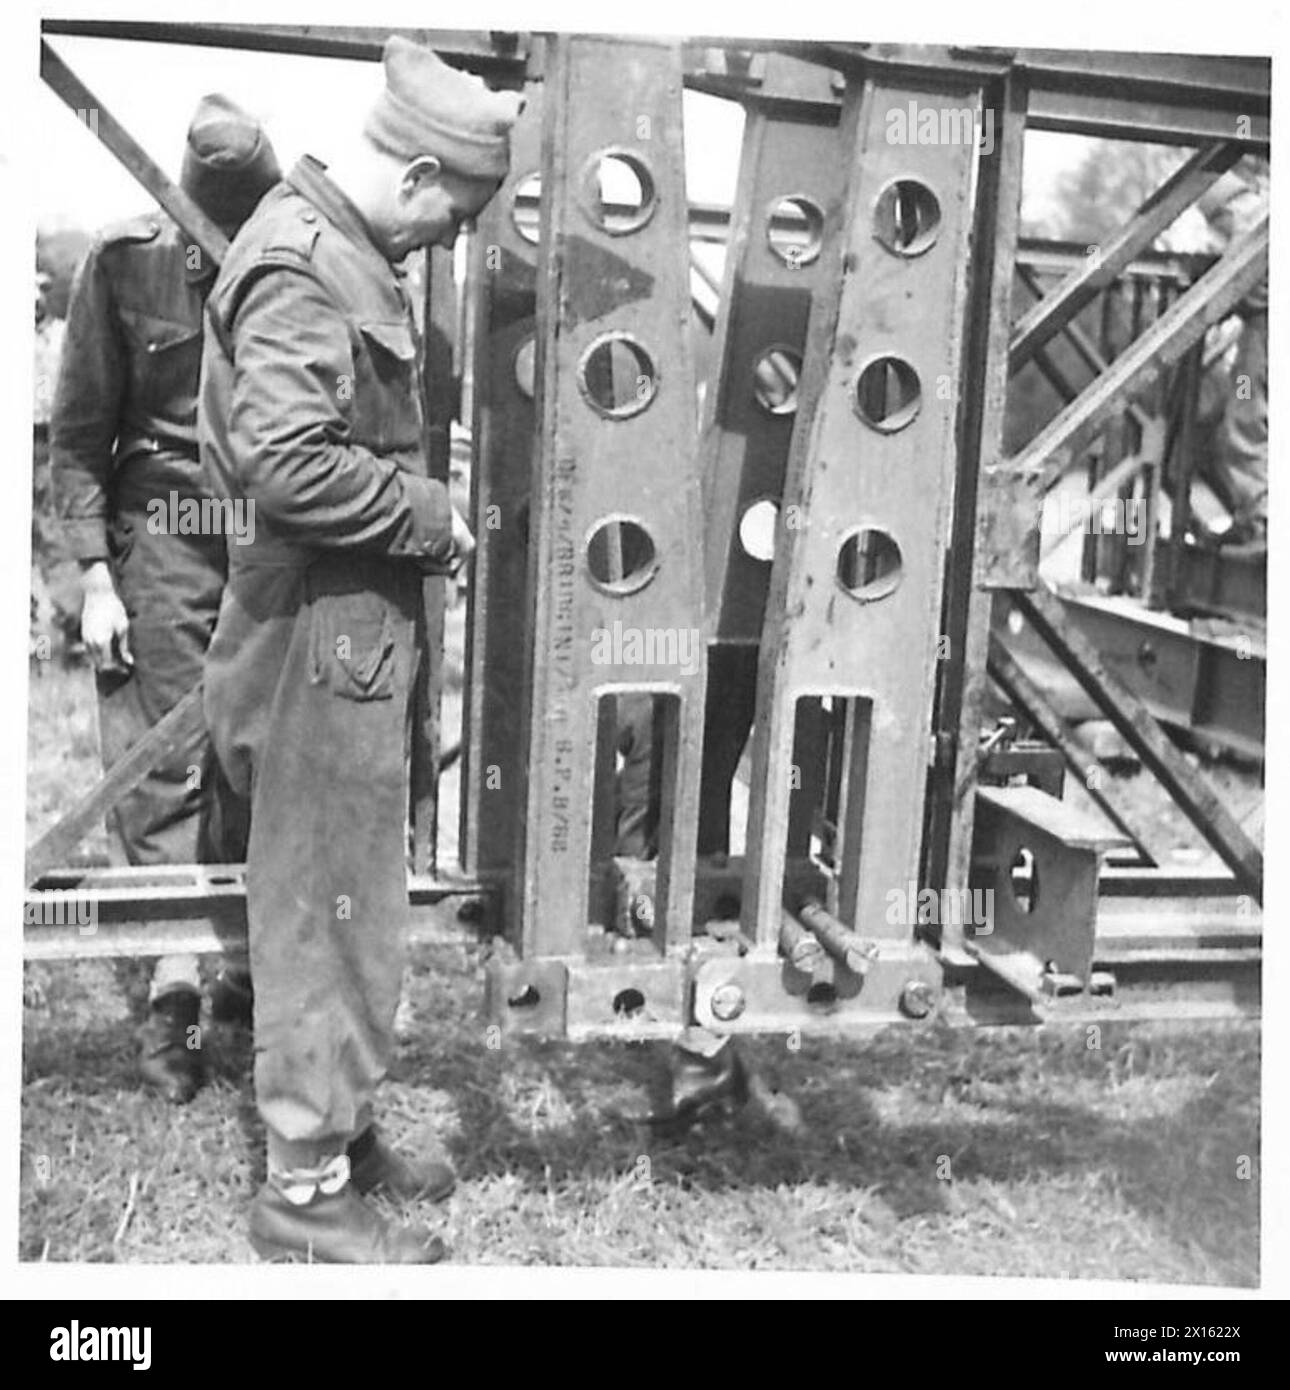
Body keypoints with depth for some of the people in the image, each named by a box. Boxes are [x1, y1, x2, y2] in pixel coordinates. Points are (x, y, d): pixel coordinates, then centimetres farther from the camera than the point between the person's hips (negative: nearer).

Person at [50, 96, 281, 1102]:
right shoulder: (127, 263, -4)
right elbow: (78, 436, -1)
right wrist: (95, 577, -7)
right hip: (164, 538, -2)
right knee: (168, 766, -2)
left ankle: (245, 965, 18)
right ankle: (175, 990, 5)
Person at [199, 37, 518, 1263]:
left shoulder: (342, 248, 14)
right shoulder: (299, 262, -17)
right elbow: (283, 460, -27)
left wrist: (421, 506, 8)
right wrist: (430, 518, -16)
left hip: (360, 621, 10)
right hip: (325, 625, -10)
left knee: (344, 893, 17)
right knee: (328, 906, -1)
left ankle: (341, 1129, 32)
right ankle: (305, 1187, 13)